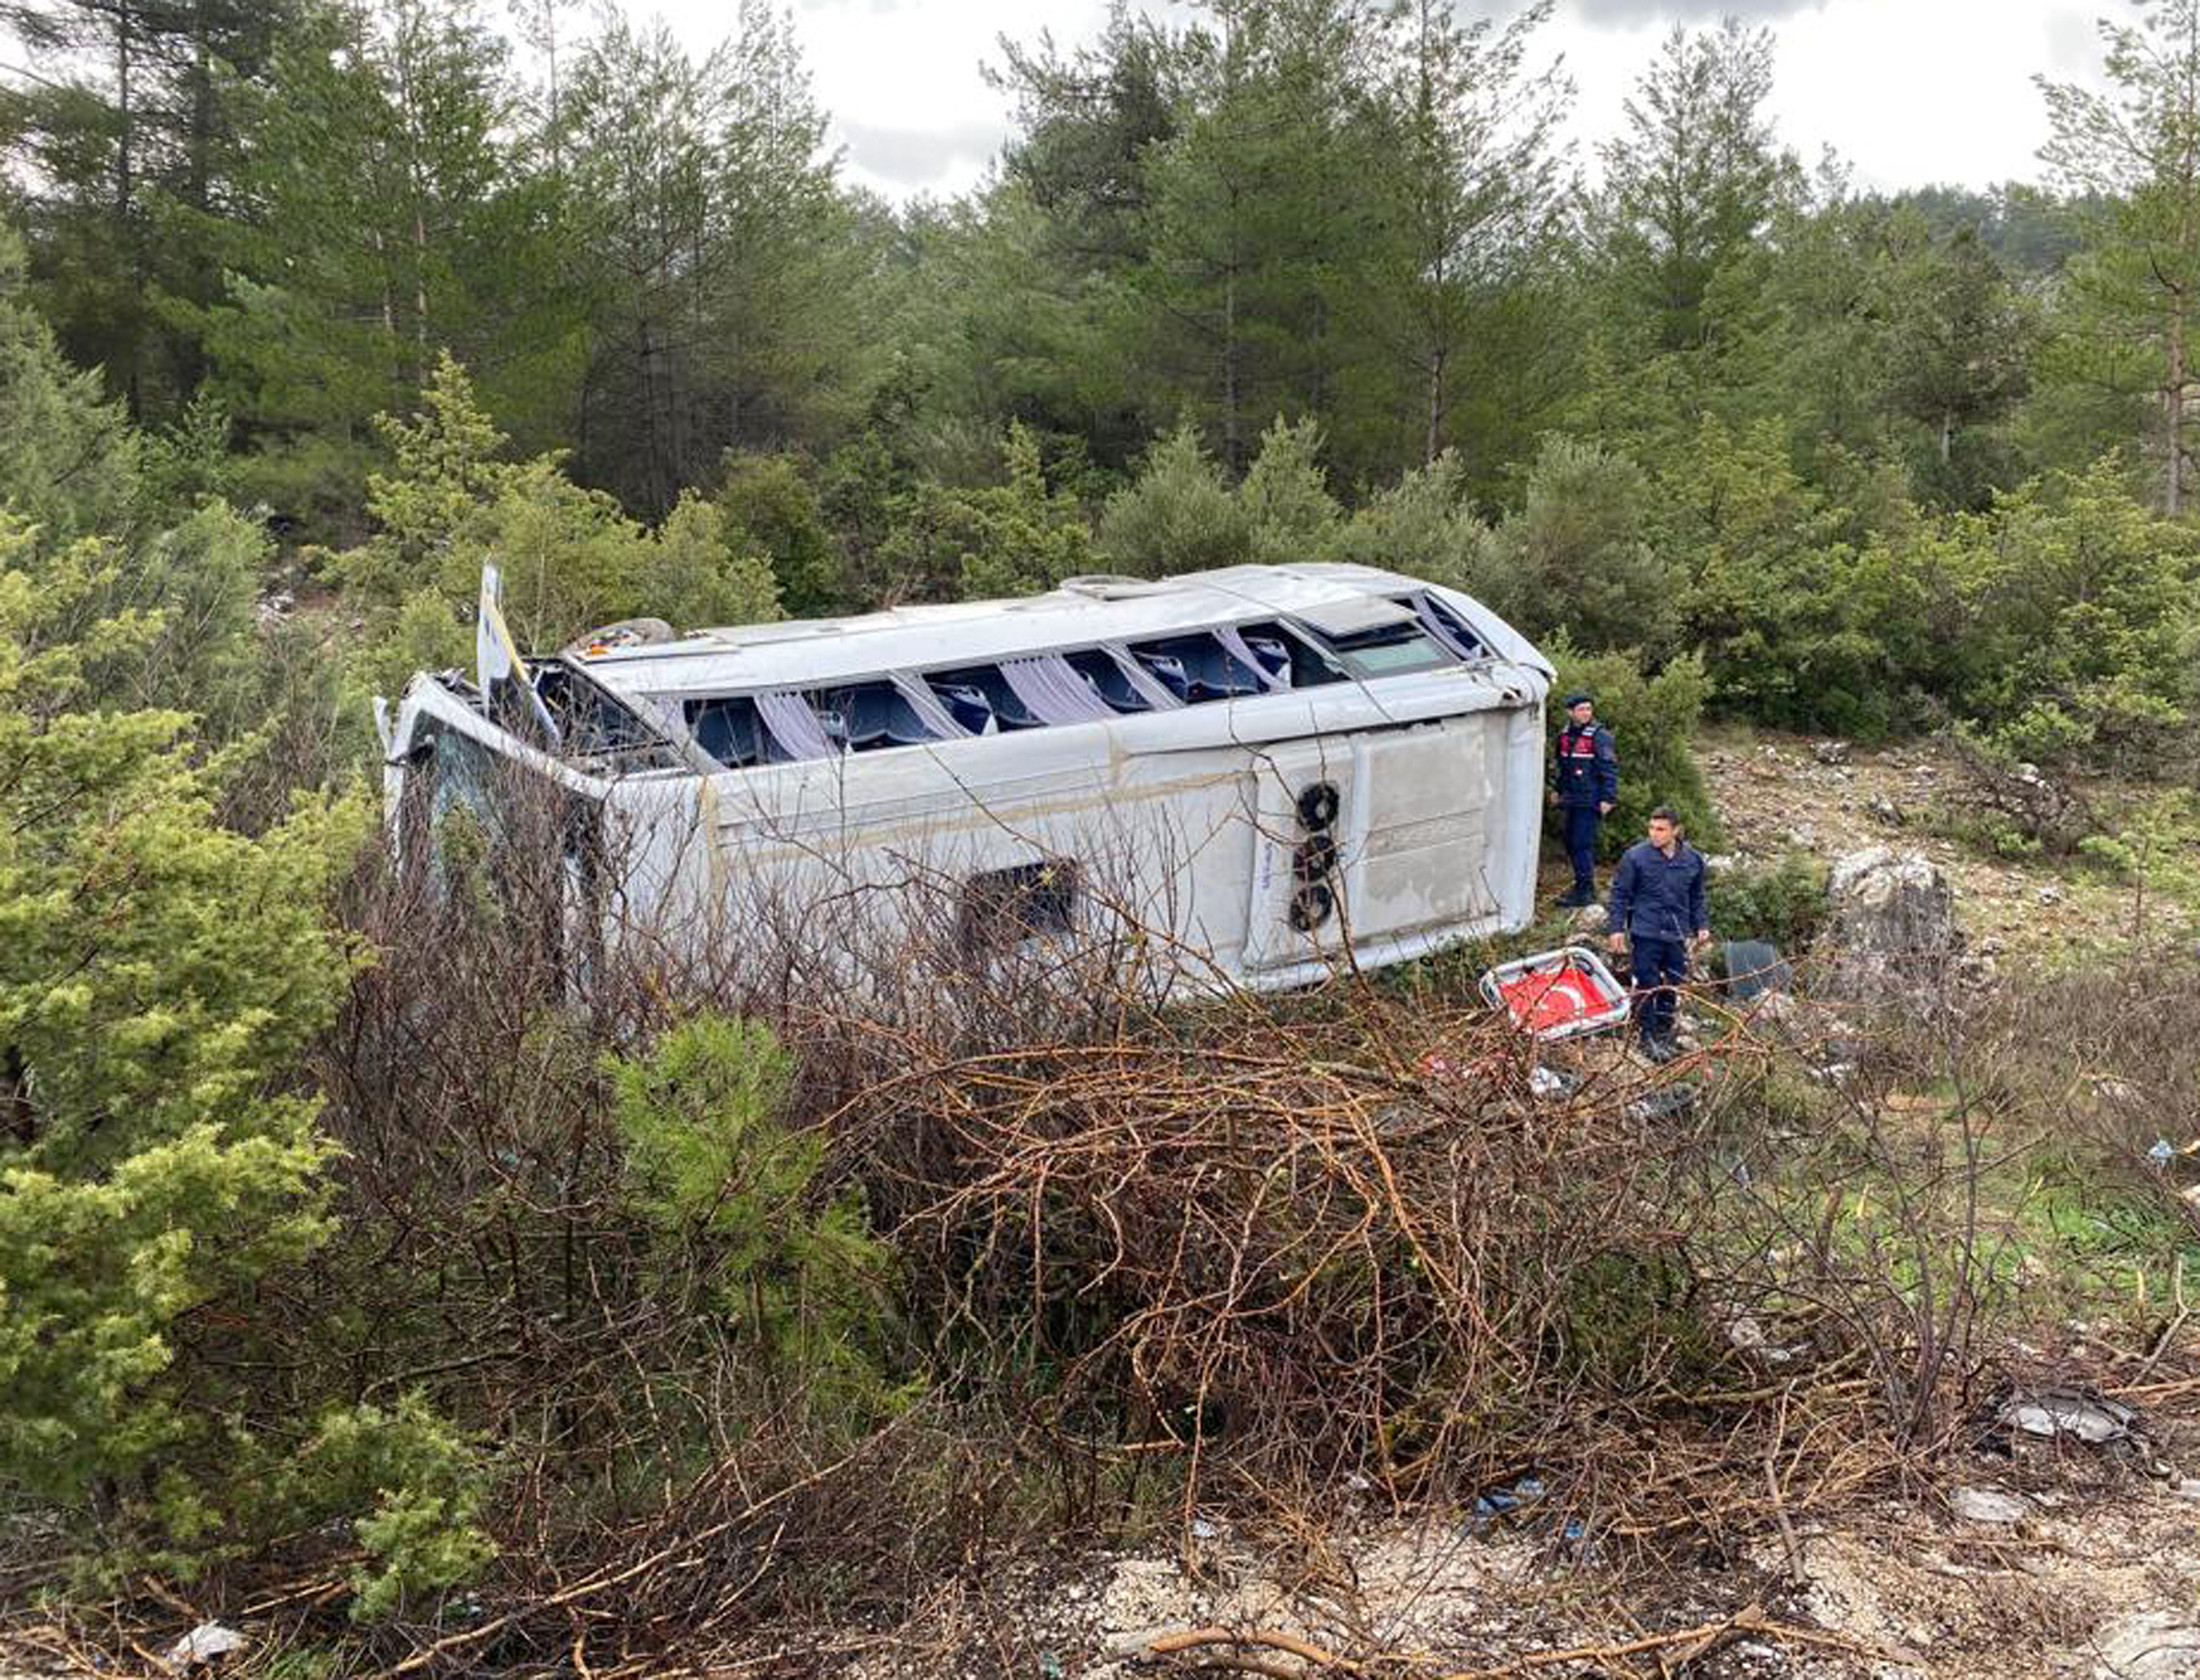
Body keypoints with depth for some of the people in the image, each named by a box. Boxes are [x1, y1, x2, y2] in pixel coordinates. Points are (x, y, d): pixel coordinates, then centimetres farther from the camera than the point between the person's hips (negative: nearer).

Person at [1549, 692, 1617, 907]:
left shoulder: (1599, 736, -12)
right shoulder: (1565, 734, 10)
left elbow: (1609, 768, -12)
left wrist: (1608, 798, -15)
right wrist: (1557, 788, 23)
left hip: (1591, 800, -8)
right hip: (1572, 799, 8)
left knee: (1582, 844, -9)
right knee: (1571, 843, 13)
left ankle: (1585, 891, -2)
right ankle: (1584, 887, 24)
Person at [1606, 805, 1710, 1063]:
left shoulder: (1693, 860, 4)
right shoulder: (1636, 856, -7)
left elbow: (1697, 898, 17)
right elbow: (1620, 893, 0)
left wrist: (1701, 926, 12)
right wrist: (1617, 928, -4)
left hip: (1678, 935, 3)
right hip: (1646, 932, -3)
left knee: (1673, 986, 8)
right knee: (1647, 985, -1)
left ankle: (1664, 1033, 22)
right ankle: (1647, 1036, 11)